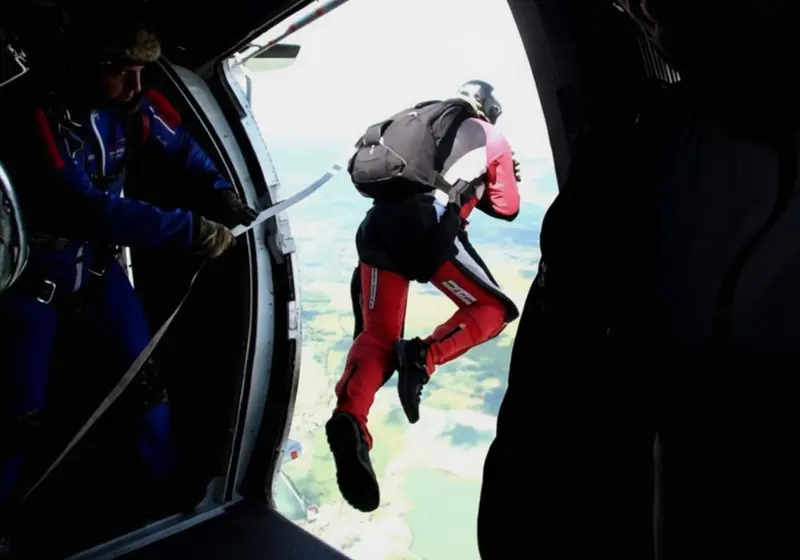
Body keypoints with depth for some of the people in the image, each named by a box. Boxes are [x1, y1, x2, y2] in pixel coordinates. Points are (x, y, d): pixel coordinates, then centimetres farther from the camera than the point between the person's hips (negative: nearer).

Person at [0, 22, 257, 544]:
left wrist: (222, 194, -13)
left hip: (98, 269, 5)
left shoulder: (128, 108, -10)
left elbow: (179, 146, 6)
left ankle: (169, 488, 25)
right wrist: (193, 230, -37)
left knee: (146, 382, 6)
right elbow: (89, 209, -36)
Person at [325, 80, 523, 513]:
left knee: (377, 336, 4)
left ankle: (349, 416, -25)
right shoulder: (491, 139, 21)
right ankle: (422, 356, -13)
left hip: (379, 224, 5)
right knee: (493, 310, 13)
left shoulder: (417, 117, 31)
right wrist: (489, 182, 48)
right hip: (430, 226, -4)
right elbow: (507, 208, 26)